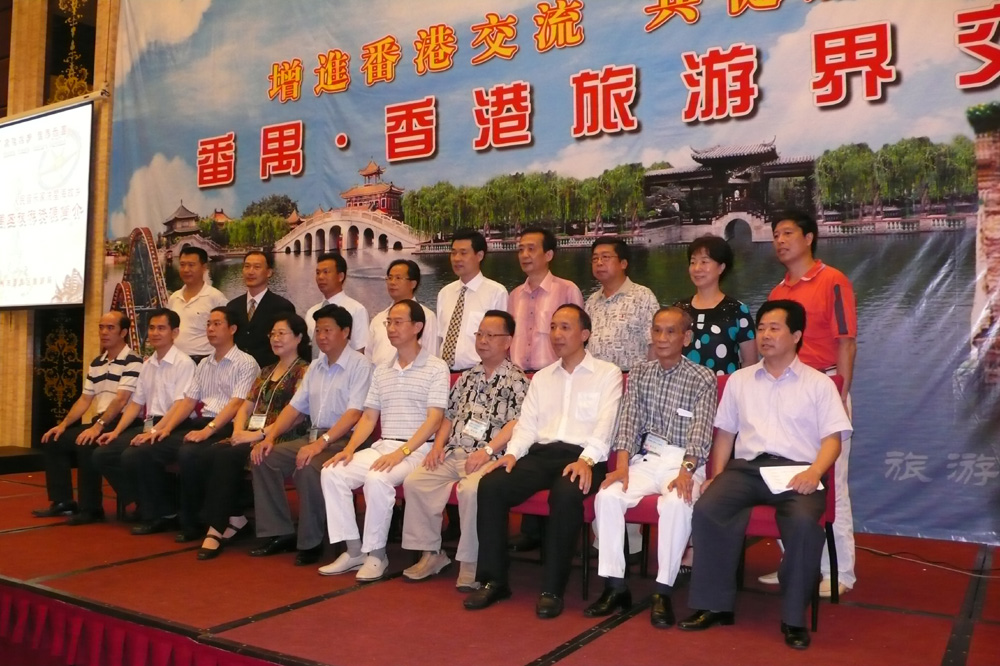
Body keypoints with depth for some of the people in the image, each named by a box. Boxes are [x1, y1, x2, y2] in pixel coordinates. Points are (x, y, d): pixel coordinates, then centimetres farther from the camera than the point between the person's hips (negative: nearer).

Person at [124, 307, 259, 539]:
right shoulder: (204, 364, 22)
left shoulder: (245, 363, -1)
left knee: (189, 454, -37)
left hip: (223, 429, -7)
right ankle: (165, 513, 6)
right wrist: (162, 429, 1)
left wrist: (208, 430, -25)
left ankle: (190, 521, -14)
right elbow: (187, 401, 16)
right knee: (139, 453, -7)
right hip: (197, 424, 8)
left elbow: (236, 404, -13)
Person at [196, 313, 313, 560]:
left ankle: (218, 528, -18)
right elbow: (246, 406, 19)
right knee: (213, 453, -22)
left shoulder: (304, 371, -2)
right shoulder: (266, 372, 24)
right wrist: (238, 432, -2)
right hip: (252, 435, 7)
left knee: (227, 456, -28)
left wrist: (259, 434, -20)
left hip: (279, 438, -7)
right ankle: (234, 518, -12)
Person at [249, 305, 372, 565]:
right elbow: (294, 407, 16)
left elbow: (354, 414, -18)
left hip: (343, 440, -8)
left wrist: (321, 443, -27)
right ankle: (279, 533, 0)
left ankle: (311, 542, -14)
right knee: (264, 458, -8)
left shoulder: (360, 365, -7)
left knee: (308, 467, -33)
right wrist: (269, 436, 2)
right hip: (313, 436, 8)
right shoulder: (315, 367, 17)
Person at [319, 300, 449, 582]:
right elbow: (369, 417, 14)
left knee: (377, 479, -33)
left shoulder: (436, 368, -4)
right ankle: (353, 549, -6)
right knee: (332, 473, -14)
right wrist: (350, 448, -3)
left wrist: (402, 452, -22)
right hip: (382, 446, 6)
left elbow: (434, 420, -12)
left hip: (418, 449, -6)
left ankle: (376, 553, -14)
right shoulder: (381, 371, 16)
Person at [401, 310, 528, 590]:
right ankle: (431, 553, 2)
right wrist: (438, 445, 5)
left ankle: (471, 563, -15)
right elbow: (450, 416, 22)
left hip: (490, 458, -7)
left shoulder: (516, 380, 0)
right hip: (453, 453, 7)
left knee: (470, 489, -34)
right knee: (414, 481, -12)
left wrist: (486, 451, -21)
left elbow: (516, 424, -12)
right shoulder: (467, 377, 21)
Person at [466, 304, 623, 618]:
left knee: (566, 494, -37)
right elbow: (527, 424, 15)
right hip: (541, 454, 5)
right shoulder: (541, 377, 23)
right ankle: (494, 580, -11)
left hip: (582, 456, -4)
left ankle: (552, 588, -22)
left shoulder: (607, 373, 8)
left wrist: (586, 460, -22)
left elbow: (606, 424, -6)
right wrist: (512, 452, -6)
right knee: (490, 485, -20)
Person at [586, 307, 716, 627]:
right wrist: (622, 465, -12)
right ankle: (616, 586, -14)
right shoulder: (639, 374, 13)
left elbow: (701, 430, -9)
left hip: (683, 462, -3)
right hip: (644, 457, 3)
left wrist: (686, 470, -26)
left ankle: (663, 592, -21)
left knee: (676, 503, -35)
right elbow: (628, 420, 4)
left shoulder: (703, 379, 2)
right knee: (607, 496, -24)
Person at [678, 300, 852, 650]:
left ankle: (794, 616, -16)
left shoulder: (819, 383, 11)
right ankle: (714, 604, -13)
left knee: (804, 521, -34)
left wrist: (815, 472, -16)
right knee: (707, 508, -27)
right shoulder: (739, 380, 20)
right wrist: (717, 475, 5)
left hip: (796, 470, -2)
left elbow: (832, 437, 3)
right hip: (747, 466, 3)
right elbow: (725, 432, 19)